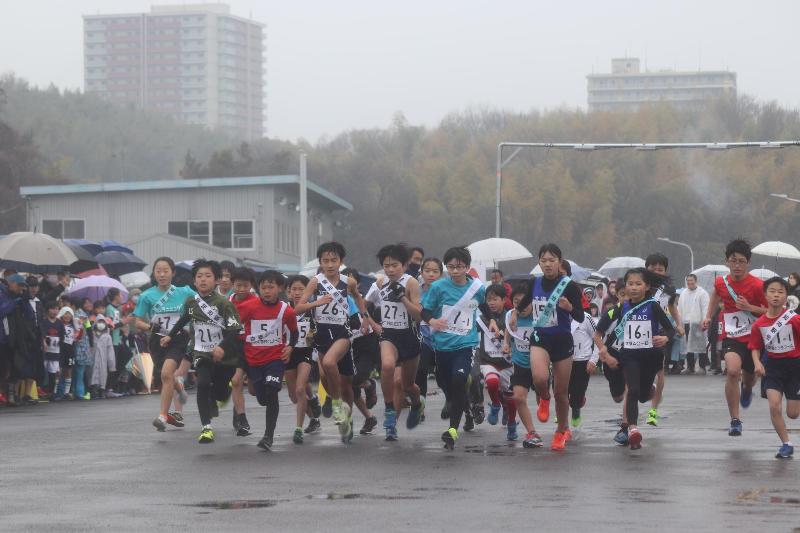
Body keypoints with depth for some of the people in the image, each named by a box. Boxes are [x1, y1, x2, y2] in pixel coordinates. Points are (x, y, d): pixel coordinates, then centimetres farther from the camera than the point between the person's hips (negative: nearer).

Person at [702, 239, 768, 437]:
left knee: (749, 377, 18)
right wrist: (708, 316, 16)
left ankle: (747, 388, 60)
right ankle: (735, 420, -20)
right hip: (731, 337, 0)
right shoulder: (721, 283, -4)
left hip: (753, 337, 0)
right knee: (732, 371, -26)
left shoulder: (757, 285, -15)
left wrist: (749, 307, -22)